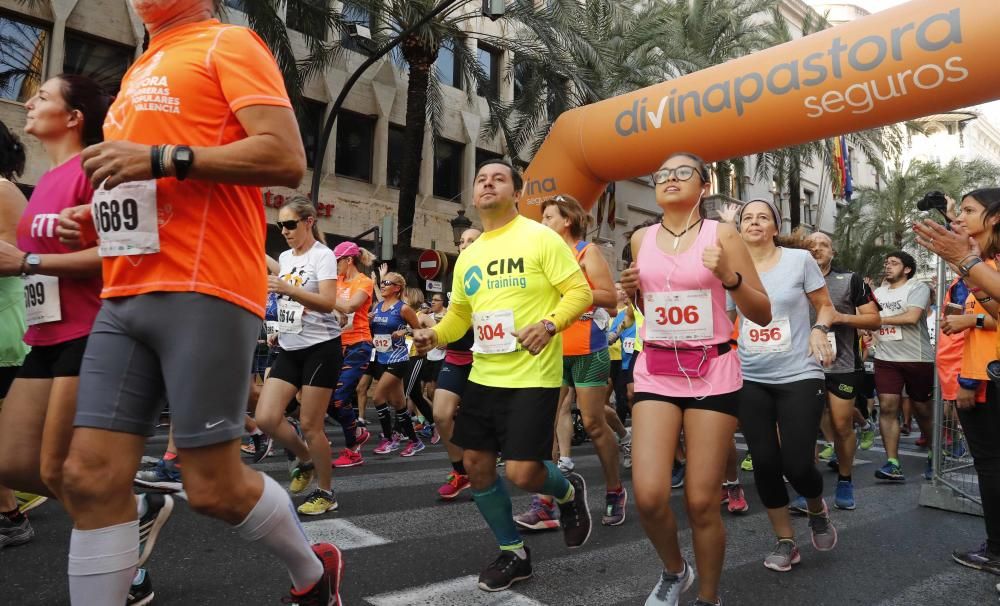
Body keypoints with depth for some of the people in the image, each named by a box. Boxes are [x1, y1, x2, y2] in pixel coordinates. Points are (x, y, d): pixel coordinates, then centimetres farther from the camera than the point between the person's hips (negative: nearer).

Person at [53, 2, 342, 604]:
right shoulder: (139, 72, 28)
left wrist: (161, 158, -18)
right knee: (90, 477, 1)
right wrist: (100, 218, 15)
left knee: (214, 487, -2)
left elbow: (287, 159, -13)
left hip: (202, 293, -8)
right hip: (125, 298, 8)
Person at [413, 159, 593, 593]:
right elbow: (460, 312, 21)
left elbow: (580, 292, -10)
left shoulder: (540, 237, -7)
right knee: (477, 466, 8)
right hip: (483, 375, 7)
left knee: (521, 472, -11)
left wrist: (550, 324, -26)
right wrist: (436, 335, 2)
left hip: (532, 378, -7)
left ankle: (569, 492, 27)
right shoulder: (468, 255, 12)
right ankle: (513, 553, 29)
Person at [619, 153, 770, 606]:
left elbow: (763, 314, -2)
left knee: (702, 501, -1)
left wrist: (729, 276, -19)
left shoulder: (722, 235, -2)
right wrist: (632, 289, 1)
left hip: (712, 372, -2)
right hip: (655, 371, 3)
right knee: (648, 496, -9)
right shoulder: (641, 239, 9)